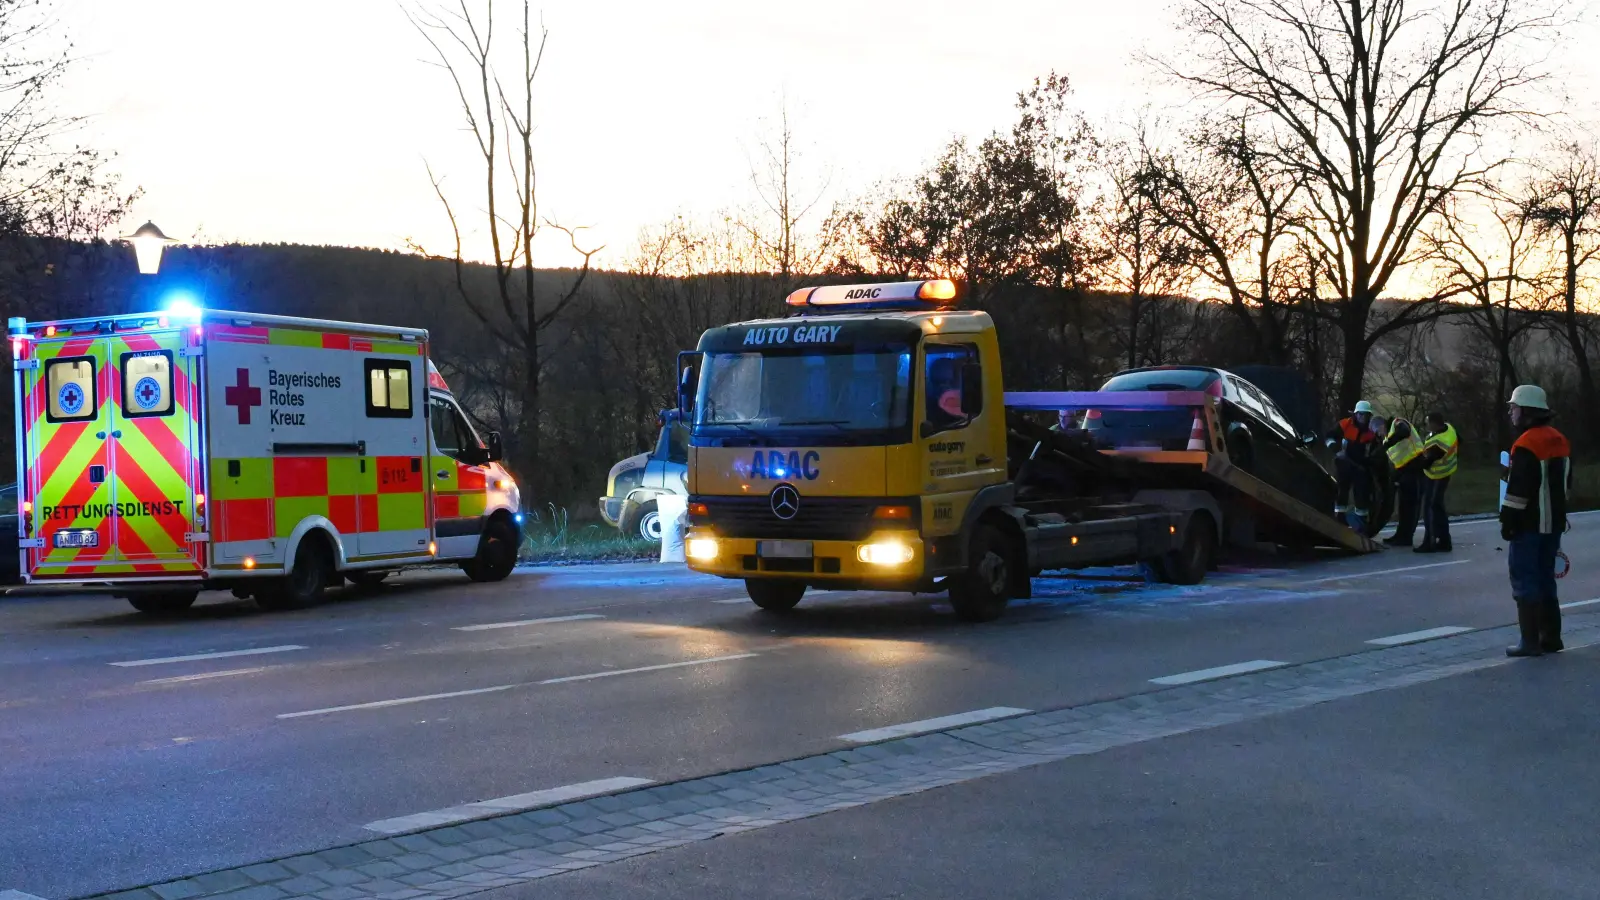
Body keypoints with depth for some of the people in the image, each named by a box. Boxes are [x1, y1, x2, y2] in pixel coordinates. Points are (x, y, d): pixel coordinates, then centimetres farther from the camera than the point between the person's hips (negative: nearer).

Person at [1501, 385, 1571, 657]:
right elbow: (1565, 481, 20)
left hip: (1529, 524, -9)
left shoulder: (1526, 444, -18)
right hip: (1553, 523, 9)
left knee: (1525, 580, -4)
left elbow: (1518, 489, -21)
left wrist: (1508, 520, -15)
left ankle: (1530, 641, -5)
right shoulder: (1559, 440, 11)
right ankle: (1551, 638, 19)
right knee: (1545, 579, 16)